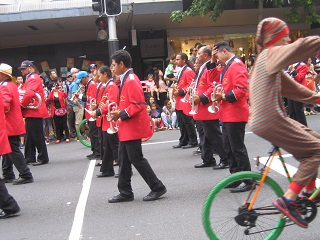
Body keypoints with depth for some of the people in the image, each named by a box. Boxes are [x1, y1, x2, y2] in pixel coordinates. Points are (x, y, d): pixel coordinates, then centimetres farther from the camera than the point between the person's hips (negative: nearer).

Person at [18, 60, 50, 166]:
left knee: (37, 136, -5)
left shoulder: (33, 78, -12)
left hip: (34, 112, -10)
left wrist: (22, 105, -14)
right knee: (30, 136, 13)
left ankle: (43, 158, 2)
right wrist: (24, 105, 4)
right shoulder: (30, 78, 20)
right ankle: (29, 157, 20)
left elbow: (29, 93, -25)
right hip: (31, 112, 10)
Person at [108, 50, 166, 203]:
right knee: (124, 160, 12)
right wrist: (119, 113, 9)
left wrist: (121, 114, -19)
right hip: (126, 128, 10)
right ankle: (125, 192, 20)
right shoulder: (126, 79, 13)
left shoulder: (131, 81, -17)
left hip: (133, 128, -10)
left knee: (136, 158, -5)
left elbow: (138, 105, -23)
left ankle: (157, 187, 5)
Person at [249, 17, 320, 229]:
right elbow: (301, 47, -29)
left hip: (266, 119, 10)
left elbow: (290, 86, 22)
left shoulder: (268, 58, 20)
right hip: (270, 121, -10)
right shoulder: (271, 54, -11)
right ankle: (288, 200, -9)